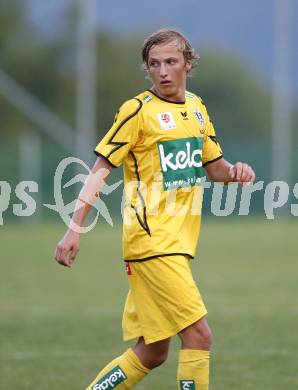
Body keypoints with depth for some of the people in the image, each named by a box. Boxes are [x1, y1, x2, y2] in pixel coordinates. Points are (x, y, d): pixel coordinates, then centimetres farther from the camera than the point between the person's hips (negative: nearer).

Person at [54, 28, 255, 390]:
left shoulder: (196, 108, 14)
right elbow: (101, 169, -8)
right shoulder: (138, 110, -7)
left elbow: (214, 167, 23)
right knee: (198, 334, -14)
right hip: (151, 241, -7)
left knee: (152, 352, 9)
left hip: (178, 242, 7)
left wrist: (234, 171, 0)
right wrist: (74, 228, -16)